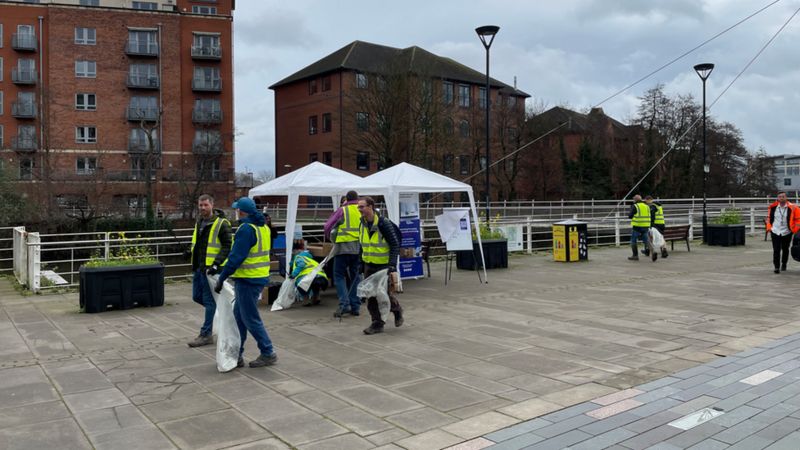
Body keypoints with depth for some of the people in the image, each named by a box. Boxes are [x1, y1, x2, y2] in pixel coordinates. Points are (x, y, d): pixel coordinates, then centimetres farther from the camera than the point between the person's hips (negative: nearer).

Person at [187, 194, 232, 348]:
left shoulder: (221, 224, -13)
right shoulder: (199, 221, 12)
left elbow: (227, 246, -17)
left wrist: (217, 263, -25)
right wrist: (192, 250, 16)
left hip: (210, 268, -9)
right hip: (198, 266, 9)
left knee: (209, 301, -3)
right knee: (197, 297, 15)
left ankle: (206, 335, 4)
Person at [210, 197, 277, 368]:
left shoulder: (246, 229, -18)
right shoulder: (263, 226, 11)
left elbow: (236, 257, -21)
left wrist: (221, 279, -13)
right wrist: (219, 268, 18)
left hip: (248, 280, -10)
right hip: (260, 276, 10)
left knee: (251, 319, 1)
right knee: (239, 316, 16)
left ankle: (268, 354, 9)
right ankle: (236, 355, 23)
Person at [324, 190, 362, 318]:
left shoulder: (342, 210, -4)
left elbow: (328, 227, -4)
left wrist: (332, 239, 12)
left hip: (343, 247, -4)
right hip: (358, 248, 4)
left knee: (339, 275, 5)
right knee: (354, 276, 13)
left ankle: (344, 304, -8)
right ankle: (355, 306, 12)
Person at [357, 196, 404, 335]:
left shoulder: (384, 223, -17)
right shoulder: (362, 224, 3)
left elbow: (395, 245, -17)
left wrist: (392, 267, -23)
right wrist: (361, 263, 16)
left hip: (384, 266, -6)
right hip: (369, 266, 6)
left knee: (386, 294, 0)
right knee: (371, 296, 3)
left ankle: (397, 310, 30)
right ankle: (377, 324, 13)